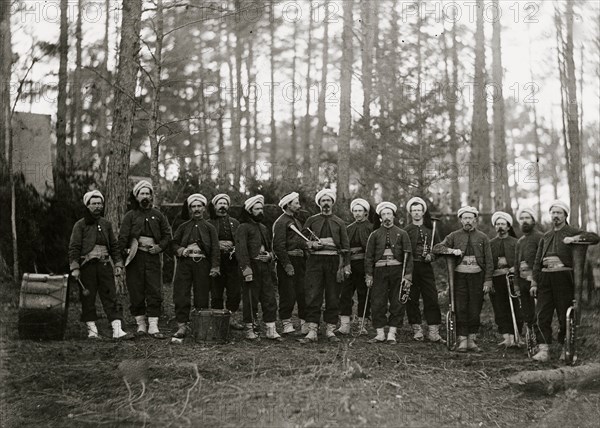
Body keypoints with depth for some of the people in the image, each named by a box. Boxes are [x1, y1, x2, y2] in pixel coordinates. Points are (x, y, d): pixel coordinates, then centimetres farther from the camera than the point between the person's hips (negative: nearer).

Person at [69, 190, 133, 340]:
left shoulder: (106, 224, 13)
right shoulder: (80, 225, 0)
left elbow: (114, 246, 17)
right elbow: (74, 247, -4)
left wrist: (118, 264, 9)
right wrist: (74, 268, -12)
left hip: (105, 265, 3)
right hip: (87, 266, -3)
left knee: (111, 298, -2)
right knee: (88, 299, 1)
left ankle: (117, 330, -6)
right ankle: (92, 330, 10)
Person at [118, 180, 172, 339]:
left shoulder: (157, 215, 14)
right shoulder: (130, 216, 8)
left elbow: (167, 234, 14)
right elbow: (123, 237, 0)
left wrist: (160, 247, -2)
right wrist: (125, 250, -16)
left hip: (153, 257, 1)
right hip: (135, 258, -1)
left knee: (155, 292, -5)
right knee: (136, 293, 2)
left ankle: (153, 326, -3)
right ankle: (141, 324, 14)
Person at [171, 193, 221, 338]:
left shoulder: (210, 228, 10)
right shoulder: (183, 227, 16)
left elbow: (215, 249, 4)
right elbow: (174, 243, 17)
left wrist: (215, 267, -6)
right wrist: (180, 250, -5)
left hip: (202, 263, -1)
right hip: (185, 263, 1)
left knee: (202, 297, 1)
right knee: (181, 296, -6)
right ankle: (182, 325, -3)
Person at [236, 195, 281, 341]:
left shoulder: (264, 228, 20)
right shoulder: (243, 227, -4)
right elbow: (241, 249, -12)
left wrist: (269, 255, 4)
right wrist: (246, 268, -21)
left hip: (265, 267, 7)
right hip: (252, 267, -6)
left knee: (269, 298, 3)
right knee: (251, 300, -1)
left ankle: (271, 330, 5)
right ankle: (250, 329, 10)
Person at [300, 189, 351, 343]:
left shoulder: (339, 223, 10)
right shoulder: (311, 220, 10)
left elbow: (345, 246, 8)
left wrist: (346, 266, -1)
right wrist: (312, 245, -9)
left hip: (334, 261, 1)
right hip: (315, 261, -1)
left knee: (333, 297, 3)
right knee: (313, 296, -6)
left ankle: (330, 330, 12)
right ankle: (312, 331, -4)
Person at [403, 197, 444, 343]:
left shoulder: (430, 229, 11)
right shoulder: (406, 231, 6)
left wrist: (431, 256, -7)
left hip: (426, 268, 1)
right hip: (410, 268, -1)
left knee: (431, 298, -4)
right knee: (412, 299, 1)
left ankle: (433, 332, -2)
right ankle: (417, 330, 11)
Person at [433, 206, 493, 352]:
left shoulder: (483, 238, 7)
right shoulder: (454, 236, 8)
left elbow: (489, 261, 5)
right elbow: (436, 248, 2)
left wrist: (488, 280, -3)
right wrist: (452, 250, -15)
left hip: (477, 276, 0)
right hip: (459, 276, 0)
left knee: (475, 310, 2)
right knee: (461, 309, -3)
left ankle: (472, 340, 12)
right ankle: (462, 341, 3)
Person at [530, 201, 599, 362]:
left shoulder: (572, 232, 7)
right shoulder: (546, 236, 21)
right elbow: (537, 261, 19)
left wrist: (574, 238, -20)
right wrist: (534, 282, 11)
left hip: (563, 277, -4)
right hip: (545, 278, 4)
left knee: (564, 314, -1)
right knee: (542, 314, -5)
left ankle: (566, 348, 11)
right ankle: (543, 350, -5)